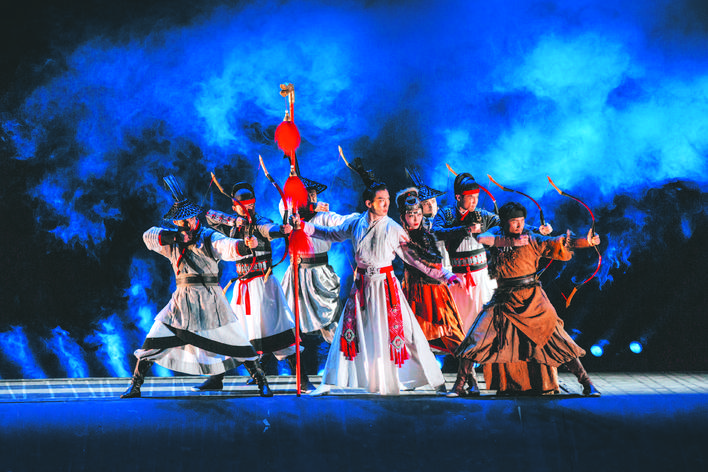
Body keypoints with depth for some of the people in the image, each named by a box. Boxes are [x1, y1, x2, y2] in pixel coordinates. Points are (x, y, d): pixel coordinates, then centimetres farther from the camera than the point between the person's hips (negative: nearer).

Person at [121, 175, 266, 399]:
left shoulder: (209, 237, -4)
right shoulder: (172, 242, 9)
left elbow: (229, 247, -22)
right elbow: (149, 236, -4)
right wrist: (176, 235, -15)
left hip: (210, 299, -3)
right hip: (183, 299, 3)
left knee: (237, 342, -3)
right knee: (154, 342, -4)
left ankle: (261, 380, 12)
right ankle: (135, 385, 8)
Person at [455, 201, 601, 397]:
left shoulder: (532, 239, -3)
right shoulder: (497, 236, 5)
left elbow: (560, 243, -14)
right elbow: (481, 238, -16)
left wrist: (587, 241, -30)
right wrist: (511, 242, -23)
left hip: (532, 300, -2)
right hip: (503, 301, 2)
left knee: (557, 341, -5)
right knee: (477, 340, -5)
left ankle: (586, 383, 4)